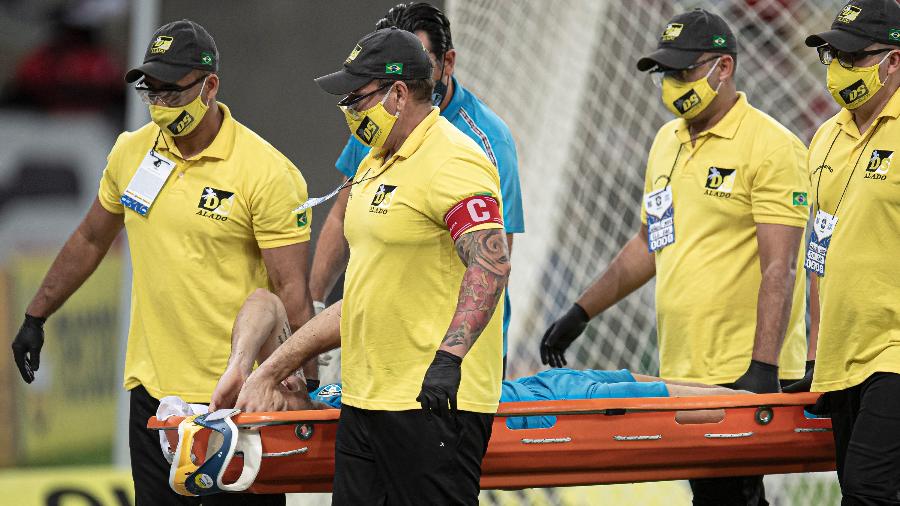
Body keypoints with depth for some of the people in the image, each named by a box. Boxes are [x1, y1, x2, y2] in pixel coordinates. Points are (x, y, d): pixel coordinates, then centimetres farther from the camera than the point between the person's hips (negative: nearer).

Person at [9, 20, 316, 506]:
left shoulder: (267, 172, -12)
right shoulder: (130, 152, 5)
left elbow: (290, 287, -14)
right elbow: (91, 239, 20)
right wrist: (36, 316, 23)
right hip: (152, 389, 5)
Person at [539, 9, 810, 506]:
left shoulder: (772, 147, -8)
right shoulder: (668, 141, 17)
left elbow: (779, 268, -15)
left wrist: (763, 368, -23)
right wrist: (579, 314, 24)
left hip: (745, 373, -7)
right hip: (681, 370, 7)